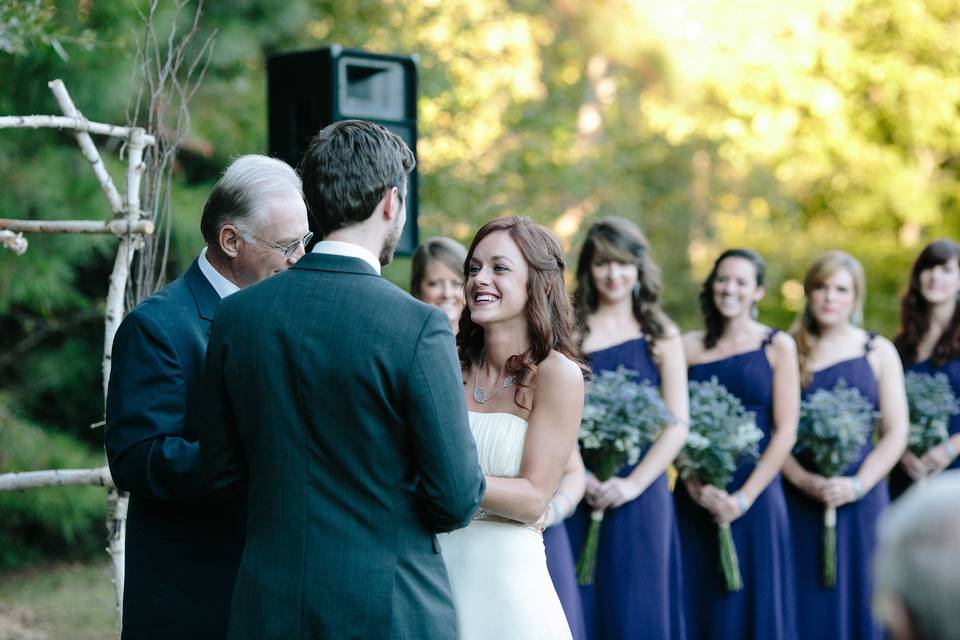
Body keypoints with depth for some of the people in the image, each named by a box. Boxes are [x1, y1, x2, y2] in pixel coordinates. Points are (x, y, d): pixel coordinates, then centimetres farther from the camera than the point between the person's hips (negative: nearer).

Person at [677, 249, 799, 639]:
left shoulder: (777, 346, 2)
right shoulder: (689, 346, 7)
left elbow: (786, 431, -4)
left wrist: (744, 497, -11)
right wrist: (696, 486, -12)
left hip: (755, 497, -2)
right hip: (695, 500, 2)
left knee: (751, 604, 2)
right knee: (696, 604, 6)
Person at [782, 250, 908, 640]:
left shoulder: (879, 352, 6)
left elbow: (896, 432, 1)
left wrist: (858, 485, -11)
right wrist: (803, 480, -15)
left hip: (861, 501, 1)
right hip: (800, 502, 0)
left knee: (859, 597, 3)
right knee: (807, 605, 1)